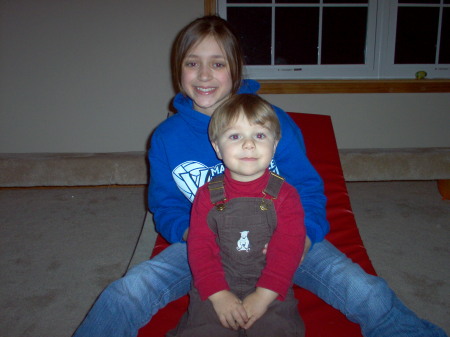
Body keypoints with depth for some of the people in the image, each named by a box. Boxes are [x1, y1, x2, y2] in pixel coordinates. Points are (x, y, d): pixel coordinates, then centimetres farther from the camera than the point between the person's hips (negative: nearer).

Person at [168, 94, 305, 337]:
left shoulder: (285, 195, -2)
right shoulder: (207, 195, 1)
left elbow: (288, 249, -8)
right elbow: (200, 248, -3)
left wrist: (263, 296, -16)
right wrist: (218, 295, -14)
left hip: (271, 292, 0)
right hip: (215, 292, 1)